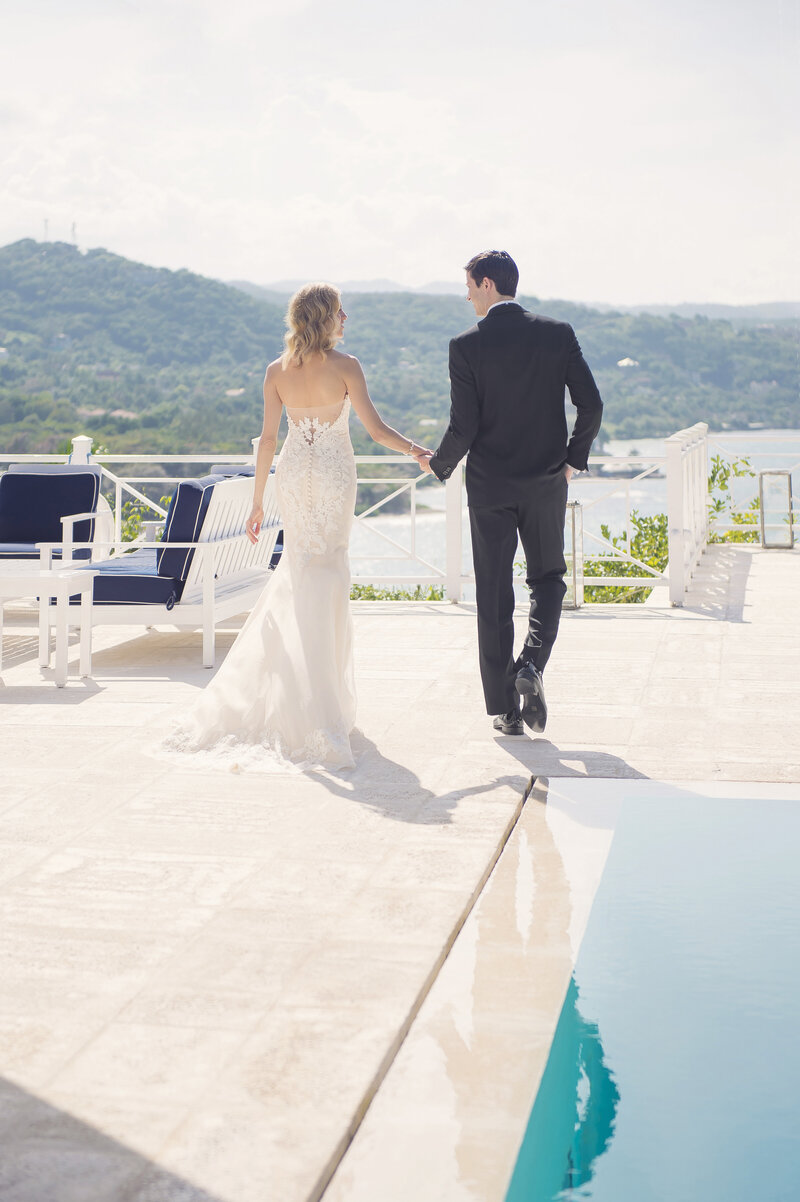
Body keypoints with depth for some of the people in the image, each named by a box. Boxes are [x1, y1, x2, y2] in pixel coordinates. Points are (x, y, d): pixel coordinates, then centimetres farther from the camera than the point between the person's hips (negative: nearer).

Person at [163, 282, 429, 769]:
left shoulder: (277, 371, -1)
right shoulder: (345, 365, -11)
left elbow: (268, 439, -1)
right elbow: (376, 428, -14)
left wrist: (258, 500, 5)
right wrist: (421, 451, -1)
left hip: (293, 471, 3)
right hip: (334, 473, -3)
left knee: (300, 565, 17)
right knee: (326, 570, 3)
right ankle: (320, 700, 1)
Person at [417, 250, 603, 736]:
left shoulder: (467, 346, -9)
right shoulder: (558, 334, -2)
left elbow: (464, 427, -12)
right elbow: (592, 405, -4)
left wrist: (438, 464, 8)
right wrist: (573, 459, 12)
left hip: (490, 486, -1)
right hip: (547, 484, 2)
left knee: (494, 596, 8)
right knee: (548, 579, 19)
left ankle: (507, 709, 10)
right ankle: (531, 664, -6)